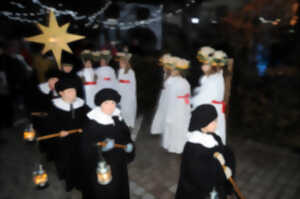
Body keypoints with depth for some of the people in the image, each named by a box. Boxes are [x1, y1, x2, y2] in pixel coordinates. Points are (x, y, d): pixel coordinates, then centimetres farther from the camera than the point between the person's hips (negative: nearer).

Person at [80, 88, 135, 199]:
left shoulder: (118, 119, -4)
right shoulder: (92, 123, -18)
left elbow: (126, 135, 8)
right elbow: (86, 146, -18)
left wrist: (129, 145, -12)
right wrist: (101, 147, -34)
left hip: (117, 164, 5)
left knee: (118, 189, 23)